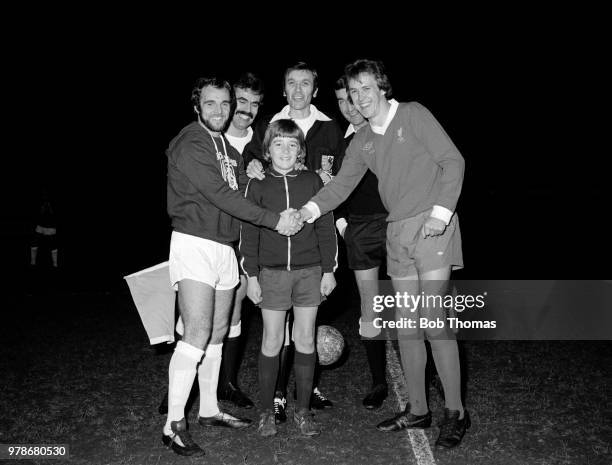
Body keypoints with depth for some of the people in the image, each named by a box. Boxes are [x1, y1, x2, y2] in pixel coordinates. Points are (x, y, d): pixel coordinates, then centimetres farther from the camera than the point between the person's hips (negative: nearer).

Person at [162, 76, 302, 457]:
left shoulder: (229, 148, 19)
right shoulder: (190, 143, -9)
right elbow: (219, 194, -18)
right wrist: (274, 220, -19)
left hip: (224, 247, 8)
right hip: (194, 243, -8)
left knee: (218, 333, 11)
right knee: (198, 333, -14)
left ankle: (209, 410, 24)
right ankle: (174, 425, -5)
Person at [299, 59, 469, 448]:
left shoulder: (413, 114, -2)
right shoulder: (362, 142, 13)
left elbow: (453, 161, -7)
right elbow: (341, 185, 8)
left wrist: (441, 212, -16)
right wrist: (310, 209, -9)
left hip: (432, 224, -6)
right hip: (398, 231, 6)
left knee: (433, 319, -11)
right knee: (407, 324, 8)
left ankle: (456, 412, 4)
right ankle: (418, 410, 20)